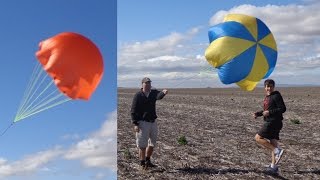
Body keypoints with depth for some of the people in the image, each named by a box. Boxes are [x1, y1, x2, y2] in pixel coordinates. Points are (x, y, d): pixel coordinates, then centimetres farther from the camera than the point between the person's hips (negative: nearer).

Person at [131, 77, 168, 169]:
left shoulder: (153, 92, 2)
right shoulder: (138, 96, -7)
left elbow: (159, 96, -22)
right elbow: (133, 110, -7)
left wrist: (163, 93, -46)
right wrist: (135, 124, -14)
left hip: (153, 122, 5)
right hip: (142, 123, -5)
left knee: (152, 142, 14)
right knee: (142, 144, -2)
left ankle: (147, 160, 31)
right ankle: (142, 163, 11)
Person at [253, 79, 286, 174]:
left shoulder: (276, 96, -11)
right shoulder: (267, 97, 16)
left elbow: (283, 109, -16)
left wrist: (269, 112, -22)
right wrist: (257, 114, 8)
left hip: (273, 122, -9)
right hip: (269, 122, 9)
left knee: (258, 138, -10)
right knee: (273, 143, 9)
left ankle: (277, 151, -11)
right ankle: (273, 166, 14)